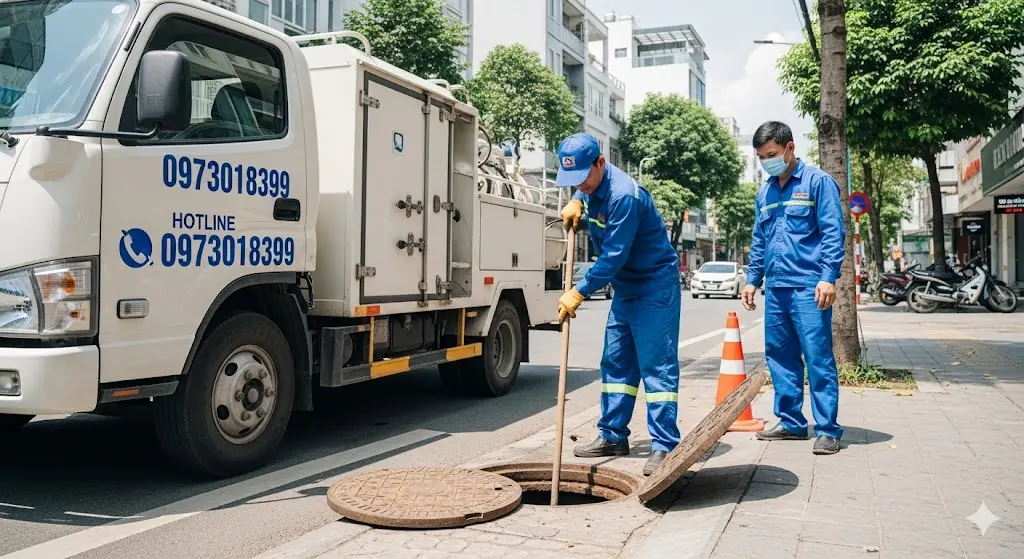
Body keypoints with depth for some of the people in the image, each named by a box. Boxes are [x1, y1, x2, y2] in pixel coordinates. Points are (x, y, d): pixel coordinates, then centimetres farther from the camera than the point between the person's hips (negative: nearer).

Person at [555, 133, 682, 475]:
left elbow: (614, 257, -26)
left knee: (656, 366, -9)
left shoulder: (623, 195, -26)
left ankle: (664, 446, -6)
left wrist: (579, 293, -20)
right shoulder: (592, 185, 2)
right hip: (625, 288, 9)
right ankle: (613, 437, 20)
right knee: (616, 363, 11)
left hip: (655, 286, -9)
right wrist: (576, 202, 7)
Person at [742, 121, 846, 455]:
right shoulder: (764, 193, 17)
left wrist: (828, 277, -16)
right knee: (779, 357, 10)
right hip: (775, 287, 7)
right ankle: (791, 422, 20)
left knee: (818, 358, -5)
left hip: (808, 287, -7)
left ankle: (827, 429, 1)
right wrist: (752, 280, 17)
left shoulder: (817, 182, -2)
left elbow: (833, 233, -8)